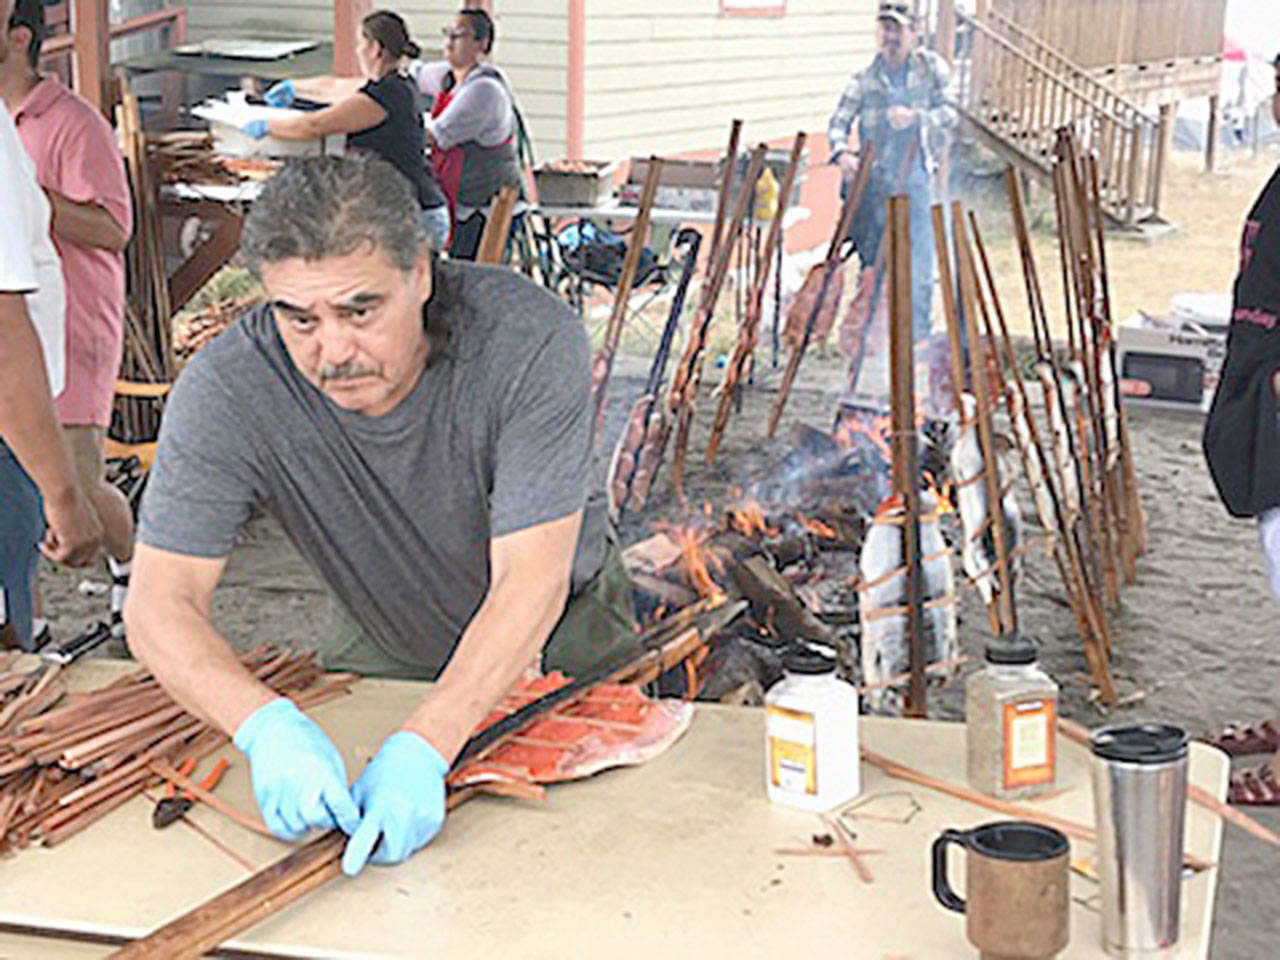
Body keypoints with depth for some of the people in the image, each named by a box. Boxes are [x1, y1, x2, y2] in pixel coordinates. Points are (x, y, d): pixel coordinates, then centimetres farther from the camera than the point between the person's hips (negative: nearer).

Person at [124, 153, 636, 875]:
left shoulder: (531, 340, -33)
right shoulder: (225, 390, -28)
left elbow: (531, 584, -36)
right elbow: (161, 603, -29)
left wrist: (423, 748, -48)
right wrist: (265, 723, -49)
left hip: (560, 627, -1)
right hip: (390, 643, 2)